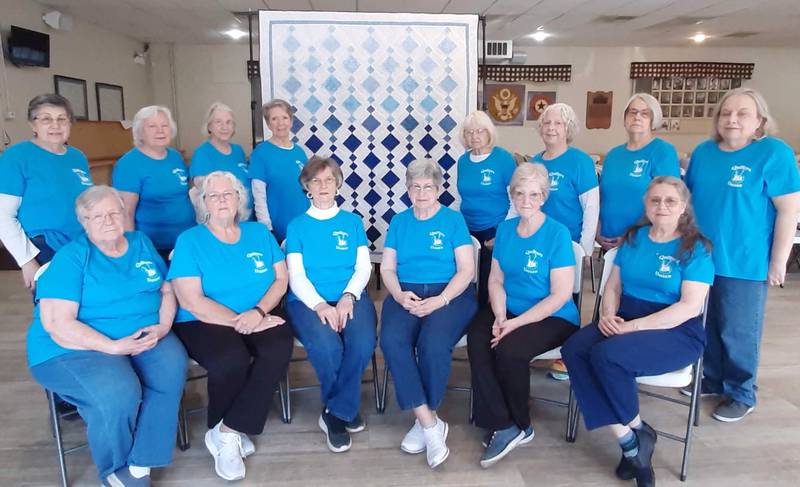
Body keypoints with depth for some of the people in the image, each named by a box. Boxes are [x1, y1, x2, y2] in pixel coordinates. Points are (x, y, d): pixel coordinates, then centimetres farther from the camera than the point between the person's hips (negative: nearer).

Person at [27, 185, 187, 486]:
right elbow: (57, 325, -15)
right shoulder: (70, 258, -7)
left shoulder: (142, 244, 10)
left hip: (144, 338, 5)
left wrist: (162, 327, -9)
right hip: (74, 349, -4)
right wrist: (113, 346, -22)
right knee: (118, 393, -32)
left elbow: (167, 290, 12)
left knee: (172, 368, -27)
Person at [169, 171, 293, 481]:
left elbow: (281, 278, 6)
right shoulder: (189, 241, -2)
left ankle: (226, 432, -14)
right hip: (205, 323, -3)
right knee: (232, 360, -33)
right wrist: (241, 323, -19)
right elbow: (192, 302, -11)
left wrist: (258, 311, -14)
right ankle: (232, 433, -1)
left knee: (279, 351, -29)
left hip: (262, 316, 3)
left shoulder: (259, 233, 10)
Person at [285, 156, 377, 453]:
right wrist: (320, 305, -17)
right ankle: (346, 409, -3)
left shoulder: (352, 222, 15)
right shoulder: (297, 226, 12)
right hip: (308, 301, -1)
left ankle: (335, 413, -8)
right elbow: (296, 276, 2)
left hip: (350, 297, 1)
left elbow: (363, 268, 7)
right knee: (326, 346, -32)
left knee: (364, 343, -31)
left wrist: (348, 297, -13)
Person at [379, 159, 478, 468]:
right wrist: (400, 295, -9)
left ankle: (424, 420, -8)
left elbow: (466, 270, -1)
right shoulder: (399, 222, 16)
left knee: (433, 344, -33)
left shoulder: (454, 220, 6)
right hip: (406, 294, 3)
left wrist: (441, 300, -16)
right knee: (391, 341, -29)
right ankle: (431, 424, -20)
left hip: (450, 294, -2)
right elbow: (387, 268, 12)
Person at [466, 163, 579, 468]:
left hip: (553, 318, -5)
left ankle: (519, 426, -2)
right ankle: (504, 426, -15)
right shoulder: (505, 229, 5)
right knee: (477, 340, -24)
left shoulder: (558, 234, -12)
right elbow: (496, 280, 8)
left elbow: (560, 295, -15)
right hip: (509, 312, 5)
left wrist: (515, 323, -20)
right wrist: (499, 317, -11)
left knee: (509, 349, -29)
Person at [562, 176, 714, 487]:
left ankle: (640, 432, -3)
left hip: (676, 332, -5)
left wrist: (634, 326, -22)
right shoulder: (634, 237, 11)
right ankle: (629, 442, -15)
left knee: (606, 355, -32)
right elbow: (613, 286, 12)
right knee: (573, 350, -23)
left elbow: (690, 307, -15)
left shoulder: (696, 248, -6)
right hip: (624, 322, 6)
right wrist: (608, 315, -10)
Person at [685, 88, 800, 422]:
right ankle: (712, 379, 35)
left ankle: (741, 394, 24)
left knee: (738, 332, 6)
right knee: (705, 326, 16)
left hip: (744, 264, -5)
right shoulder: (702, 152, 6)